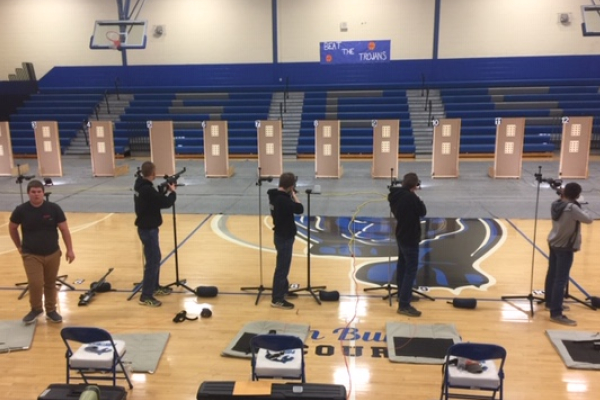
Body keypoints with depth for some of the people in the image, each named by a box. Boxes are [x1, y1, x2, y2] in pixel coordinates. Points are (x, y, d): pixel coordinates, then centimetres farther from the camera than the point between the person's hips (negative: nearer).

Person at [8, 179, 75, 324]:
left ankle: (51, 310, 29)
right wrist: (19, 246, 10)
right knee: (35, 284, -10)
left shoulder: (54, 209, -9)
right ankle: (36, 309, 16)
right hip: (31, 255, -1)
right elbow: (12, 228, 10)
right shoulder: (21, 210, -8)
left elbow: (64, 229, -2)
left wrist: (69, 250, -3)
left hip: (53, 254, 1)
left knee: (50, 283, 12)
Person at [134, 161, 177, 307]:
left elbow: (157, 199, 12)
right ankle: (146, 296, 2)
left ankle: (155, 287, 35)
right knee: (152, 261, -4)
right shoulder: (147, 189, -27)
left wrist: (165, 189, 2)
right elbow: (165, 203, -22)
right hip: (148, 229, -10)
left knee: (155, 257, 21)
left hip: (147, 227, 10)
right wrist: (172, 192, -4)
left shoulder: (141, 185, 5)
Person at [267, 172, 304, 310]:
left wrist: (290, 195, 1)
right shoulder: (282, 199, -28)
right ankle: (277, 299, 6)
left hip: (282, 234, 10)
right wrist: (293, 194, -14)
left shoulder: (275, 195, 1)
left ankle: (283, 290, 39)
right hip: (284, 237, -10)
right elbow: (299, 209, -26)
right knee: (282, 267, -2)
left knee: (284, 265, 23)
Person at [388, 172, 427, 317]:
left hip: (401, 235, 9)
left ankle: (401, 294, 36)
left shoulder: (395, 195, 0)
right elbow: (423, 212, -11)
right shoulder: (411, 197, -24)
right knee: (411, 269, -6)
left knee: (402, 264, 21)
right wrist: (419, 200, 4)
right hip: (410, 237, -9)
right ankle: (404, 305, -7)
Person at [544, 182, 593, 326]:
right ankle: (556, 314, -2)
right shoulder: (572, 208, -25)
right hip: (565, 247, -8)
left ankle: (550, 302, 35)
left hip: (553, 243, 8)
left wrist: (562, 196, 7)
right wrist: (581, 207, -2)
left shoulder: (555, 204, -3)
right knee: (561, 280, -5)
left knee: (552, 274, 19)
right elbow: (588, 219, -16)